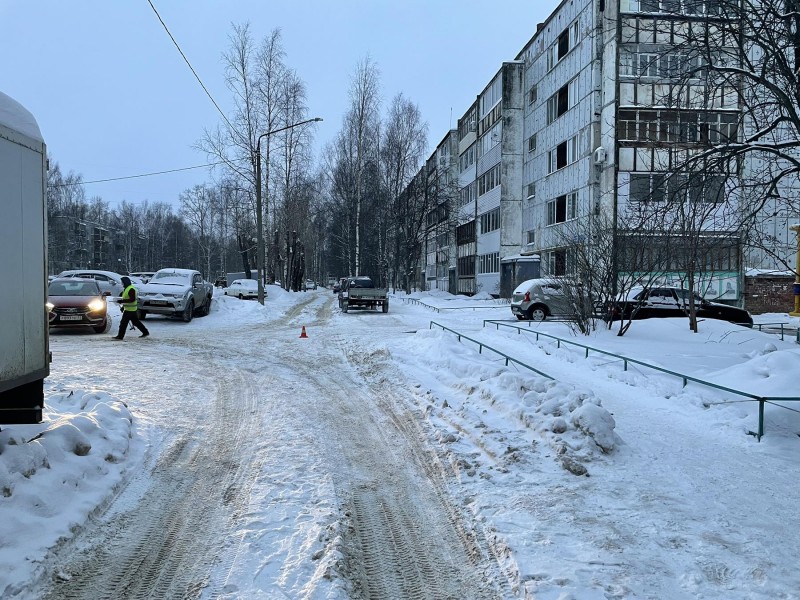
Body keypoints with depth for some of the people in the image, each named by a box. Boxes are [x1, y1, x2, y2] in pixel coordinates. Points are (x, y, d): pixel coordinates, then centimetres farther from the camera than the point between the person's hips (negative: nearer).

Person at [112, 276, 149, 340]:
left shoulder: (131, 289, -18)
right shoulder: (126, 288, 15)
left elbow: (132, 299, -26)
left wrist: (122, 301, -26)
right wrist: (123, 306, 21)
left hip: (130, 310, -11)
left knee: (123, 323, -7)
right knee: (136, 322, 15)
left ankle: (120, 336, -2)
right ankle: (145, 332, 20)